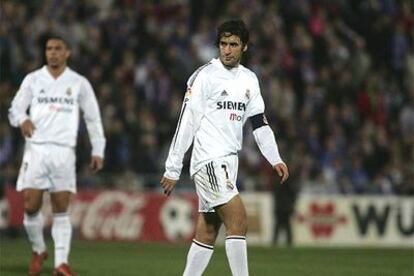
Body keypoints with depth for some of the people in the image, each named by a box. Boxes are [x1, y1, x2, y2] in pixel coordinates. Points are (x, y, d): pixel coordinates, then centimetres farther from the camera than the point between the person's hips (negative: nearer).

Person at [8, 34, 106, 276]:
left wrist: (98, 151, 6)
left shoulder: (79, 83, 9)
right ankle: (39, 251, 17)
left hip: (64, 151, -1)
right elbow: (15, 109, 6)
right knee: (31, 206, -6)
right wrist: (22, 120, -18)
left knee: (61, 210, -5)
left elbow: (93, 118, 13)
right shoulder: (33, 80, 10)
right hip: (36, 149, 1)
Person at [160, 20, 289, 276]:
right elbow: (186, 122, -9)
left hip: (228, 162, 7)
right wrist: (173, 170, -11)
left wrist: (275, 159, 6)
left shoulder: (249, 79, 14)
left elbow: (260, 122, 18)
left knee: (207, 233, 6)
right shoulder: (205, 76, -7)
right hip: (209, 161, -7)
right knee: (238, 222, -16)